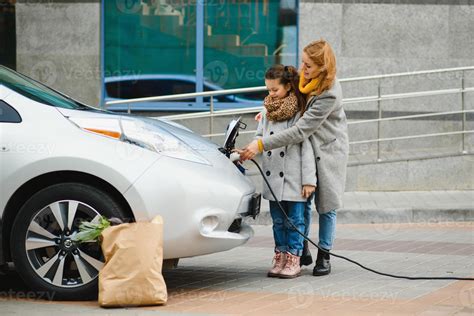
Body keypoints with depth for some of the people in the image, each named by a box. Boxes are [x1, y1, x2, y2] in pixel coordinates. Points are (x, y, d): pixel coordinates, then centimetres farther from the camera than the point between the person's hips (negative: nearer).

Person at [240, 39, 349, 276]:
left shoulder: (329, 95, -31)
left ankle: (324, 255, 16)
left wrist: (261, 145, -35)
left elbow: (300, 131, -33)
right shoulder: (306, 78, -8)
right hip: (304, 148, 6)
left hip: (327, 150, -6)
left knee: (326, 203, 4)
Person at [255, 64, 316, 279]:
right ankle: (280, 259, 17)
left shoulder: (299, 112, -7)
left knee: (294, 220, 1)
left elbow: (307, 146, -9)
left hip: (293, 178, -5)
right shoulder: (267, 112, 11)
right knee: (278, 220, 11)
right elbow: (260, 137, 16)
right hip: (273, 177, 6)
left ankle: (293, 261, 5)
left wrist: (309, 180, -12)